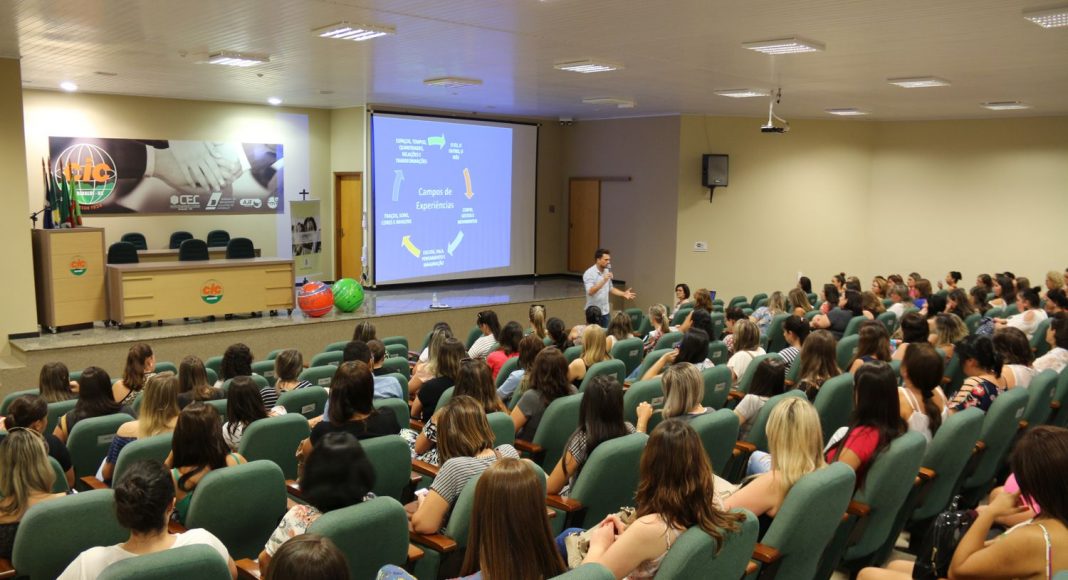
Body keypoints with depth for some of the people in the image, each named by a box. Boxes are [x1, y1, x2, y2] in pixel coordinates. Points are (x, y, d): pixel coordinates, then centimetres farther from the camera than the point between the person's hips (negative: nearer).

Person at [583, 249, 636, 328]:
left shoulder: (607, 271, 8)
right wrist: (603, 281, -35)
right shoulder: (589, 273, -15)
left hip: (605, 312, 7)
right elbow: (590, 292, -27)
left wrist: (623, 294, 4)